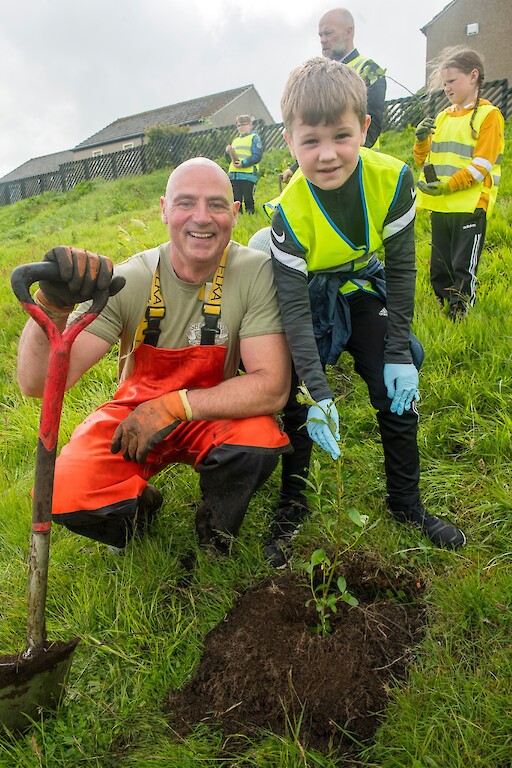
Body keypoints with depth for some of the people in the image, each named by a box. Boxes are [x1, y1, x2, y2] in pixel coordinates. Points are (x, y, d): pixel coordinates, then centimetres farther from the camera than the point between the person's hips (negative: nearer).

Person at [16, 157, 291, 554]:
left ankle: (215, 522, 4)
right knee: (63, 496, -23)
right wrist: (52, 306, -41)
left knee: (262, 439, -32)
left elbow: (273, 387, -22)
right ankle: (139, 507, 14)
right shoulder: (127, 281, -17)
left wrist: (177, 405, -29)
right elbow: (39, 383, -22)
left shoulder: (256, 272, -18)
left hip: (212, 416, 0)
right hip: (134, 412, 1)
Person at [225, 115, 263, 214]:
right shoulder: (235, 140, 24)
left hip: (248, 174, -6)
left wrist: (243, 163, -17)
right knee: (235, 200, 5)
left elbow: (257, 157, -9)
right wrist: (228, 152, 3)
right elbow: (229, 159, 25)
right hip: (234, 175, 6)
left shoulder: (254, 138, 4)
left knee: (248, 199, -4)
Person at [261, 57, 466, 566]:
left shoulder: (391, 179, -22)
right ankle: (291, 510, 13)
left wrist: (399, 351, -14)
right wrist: (317, 393, -33)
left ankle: (406, 503, 19)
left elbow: (401, 267, -13)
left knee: (397, 392, -1)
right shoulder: (291, 214, -29)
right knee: (300, 405, -9)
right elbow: (294, 308, -28)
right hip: (312, 301, -2)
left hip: (364, 290, 3)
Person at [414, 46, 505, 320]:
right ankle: (444, 308, 23)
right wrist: (421, 140, -3)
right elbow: (424, 160, 17)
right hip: (439, 206, 6)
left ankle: (460, 314, 2)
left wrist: (447, 187, -22)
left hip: (470, 206, -6)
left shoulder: (488, 114, -4)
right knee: (439, 268, 11)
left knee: (463, 269, -5)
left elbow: (482, 165, -12)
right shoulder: (443, 117, 15)